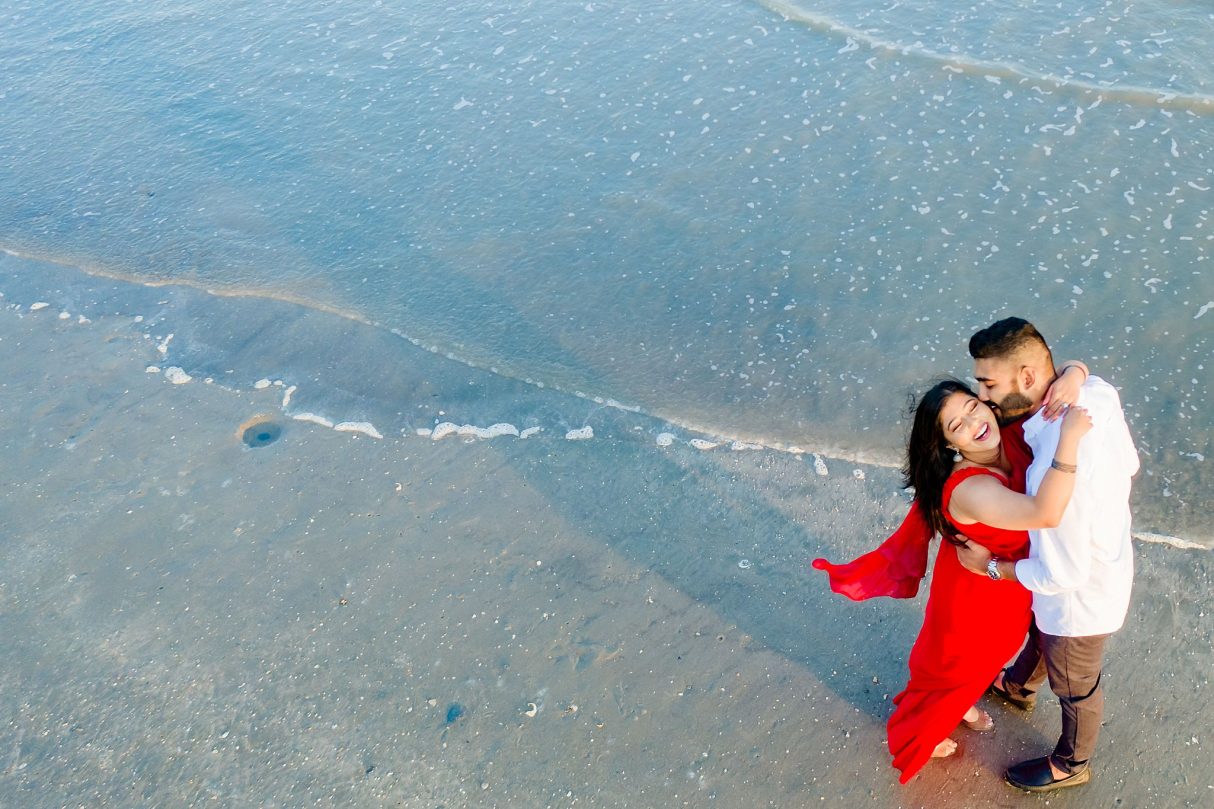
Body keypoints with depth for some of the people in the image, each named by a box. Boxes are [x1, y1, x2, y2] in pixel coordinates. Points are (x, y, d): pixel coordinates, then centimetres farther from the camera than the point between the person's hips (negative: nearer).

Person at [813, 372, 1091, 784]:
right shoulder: (969, 490, -42)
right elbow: (1046, 513, -56)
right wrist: (1070, 438, -56)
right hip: (974, 590, -7)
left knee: (988, 650, 33)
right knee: (954, 659, 21)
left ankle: (961, 702, 66)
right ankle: (915, 733, 51)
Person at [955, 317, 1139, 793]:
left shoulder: (1056, 468, -44)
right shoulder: (1098, 392, -19)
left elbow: (1062, 572, -32)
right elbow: (1128, 463, 1)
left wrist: (991, 566, -17)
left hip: (1081, 598, -8)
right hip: (1108, 556, 8)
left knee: (1075, 687, 23)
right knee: (1040, 630, 37)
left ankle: (1071, 764, 53)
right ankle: (1018, 687, 68)